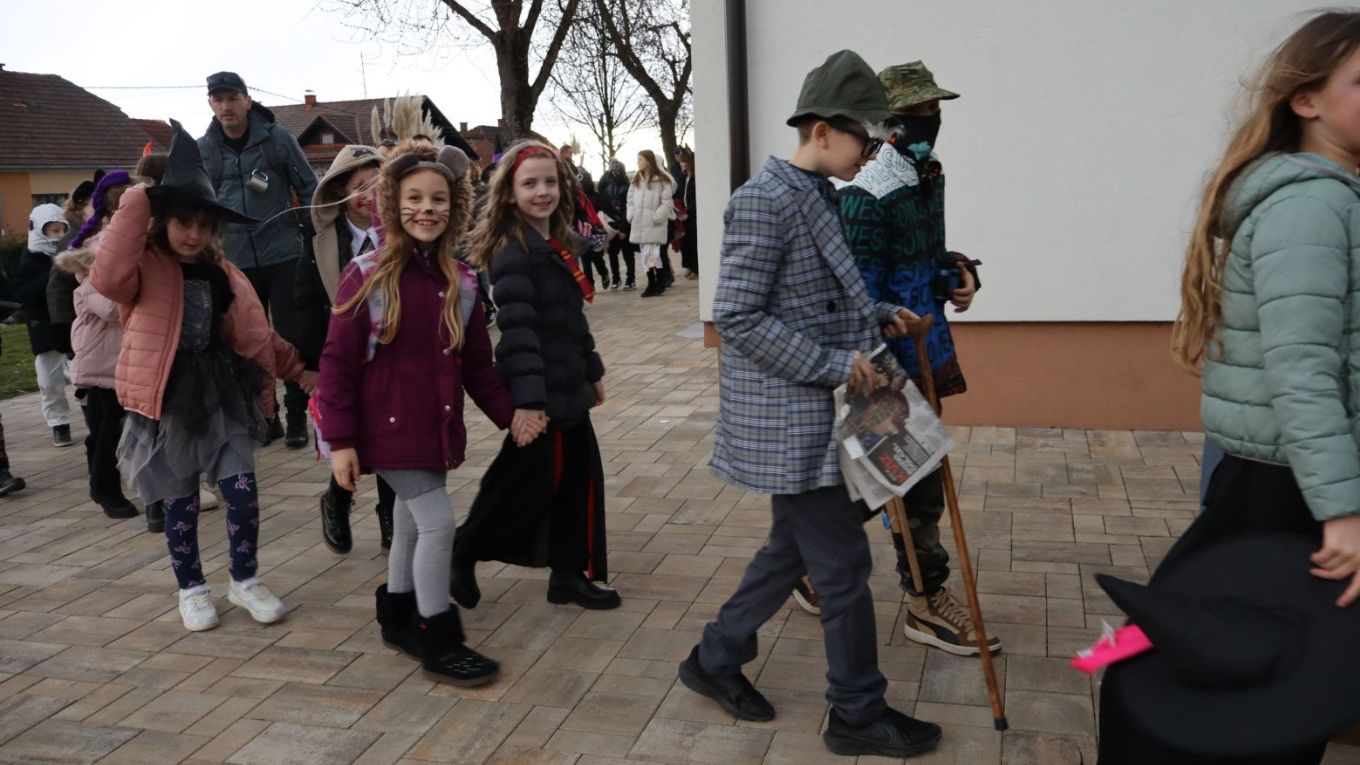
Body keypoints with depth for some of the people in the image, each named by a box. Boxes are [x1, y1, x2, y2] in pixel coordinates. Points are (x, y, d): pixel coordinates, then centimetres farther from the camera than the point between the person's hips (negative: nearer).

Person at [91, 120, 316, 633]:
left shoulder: (223, 273, 8)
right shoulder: (145, 269, -8)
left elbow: (255, 333, 17)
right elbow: (106, 278, -32)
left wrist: (298, 370, 16)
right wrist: (137, 202, -30)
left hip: (222, 393, 4)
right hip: (169, 400, -4)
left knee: (242, 492, 2)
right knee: (181, 502, 8)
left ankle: (245, 581, 21)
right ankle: (192, 589, 26)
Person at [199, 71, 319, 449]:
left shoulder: (278, 138, -2)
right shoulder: (202, 150, 4)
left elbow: (308, 188, 4)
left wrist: (314, 236, 0)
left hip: (283, 256, -3)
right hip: (234, 262, 3)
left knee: (290, 336, 3)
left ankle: (296, 416, 13)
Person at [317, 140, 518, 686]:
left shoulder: (460, 282, 3)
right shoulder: (367, 276, -12)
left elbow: (477, 362, 10)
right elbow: (337, 363, -11)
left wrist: (508, 413, 1)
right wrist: (341, 441, -14)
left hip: (436, 427, 6)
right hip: (389, 428, -6)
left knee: (412, 522, 19)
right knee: (437, 520, -8)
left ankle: (398, 616, 38)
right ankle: (437, 640, 7)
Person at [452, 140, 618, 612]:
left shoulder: (561, 246, 12)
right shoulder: (512, 251, -16)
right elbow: (517, 327, -24)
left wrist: (592, 370, 23)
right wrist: (528, 397, -30)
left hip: (568, 389, 9)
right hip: (539, 394, -9)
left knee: (581, 477, 12)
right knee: (529, 484, 0)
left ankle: (570, 574, 25)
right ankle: (461, 554, 21)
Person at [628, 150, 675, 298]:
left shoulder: (661, 179, -3)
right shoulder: (636, 179, 16)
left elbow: (667, 202, -8)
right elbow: (630, 199, 17)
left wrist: (656, 217, -16)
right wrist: (631, 216, 3)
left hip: (654, 224, -6)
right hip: (639, 224, 6)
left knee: (652, 254, -12)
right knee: (646, 255, 8)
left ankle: (660, 283, -1)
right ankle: (651, 284, 13)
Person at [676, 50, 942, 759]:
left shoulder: (816, 195, 10)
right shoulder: (764, 201, -18)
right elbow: (737, 316, -21)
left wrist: (878, 317, 7)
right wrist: (833, 364, -21)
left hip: (811, 411, 10)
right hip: (788, 416, -10)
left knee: (793, 546, 19)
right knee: (844, 562, 1)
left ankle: (714, 659, 35)